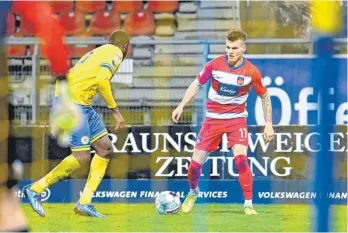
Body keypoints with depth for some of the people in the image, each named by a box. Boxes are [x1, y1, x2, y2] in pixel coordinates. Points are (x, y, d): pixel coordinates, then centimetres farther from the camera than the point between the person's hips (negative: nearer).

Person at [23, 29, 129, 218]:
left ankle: (84, 202, 8)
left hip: (82, 104, 10)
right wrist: (115, 110, -14)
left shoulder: (100, 51, 23)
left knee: (105, 147, 9)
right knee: (82, 157, -11)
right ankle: (35, 189, 0)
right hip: (72, 102, -10)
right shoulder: (115, 52, -3)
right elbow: (101, 80, -20)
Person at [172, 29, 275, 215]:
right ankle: (193, 192, 33)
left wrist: (268, 124, -2)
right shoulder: (215, 65, -11)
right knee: (196, 163, 0)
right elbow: (197, 83, 4)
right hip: (213, 119, 2)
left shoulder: (251, 72, -13)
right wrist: (181, 106, -3)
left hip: (236, 119, -2)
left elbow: (265, 97, 2)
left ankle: (248, 205, -14)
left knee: (241, 158, -25)